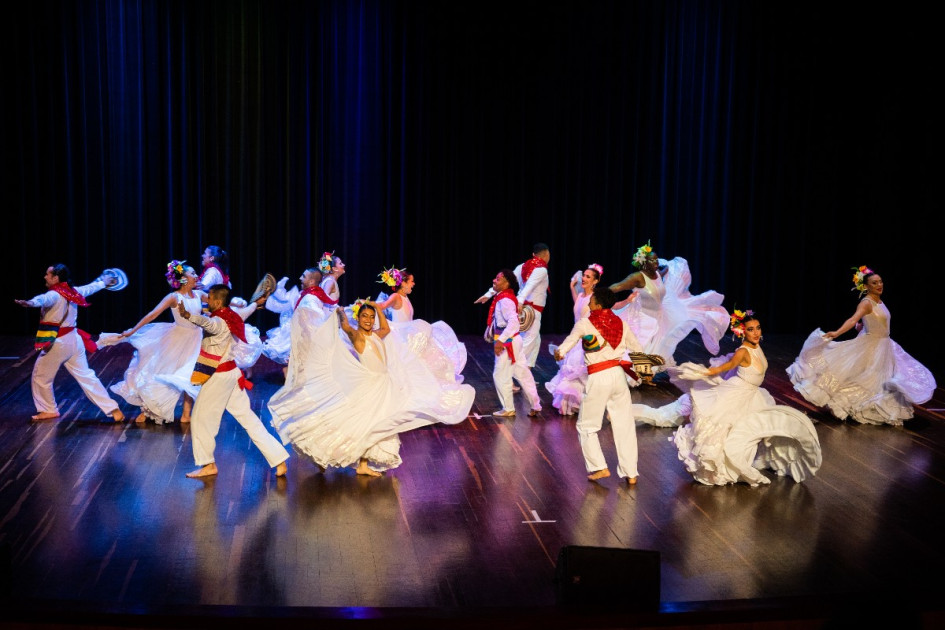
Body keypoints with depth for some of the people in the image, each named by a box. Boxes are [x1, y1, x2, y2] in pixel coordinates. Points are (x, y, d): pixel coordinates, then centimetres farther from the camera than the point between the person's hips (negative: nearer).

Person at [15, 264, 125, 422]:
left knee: (41, 377, 13)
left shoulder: (54, 295, -17)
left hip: (57, 343, -8)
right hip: (73, 340, 8)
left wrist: (31, 303, -63)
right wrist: (103, 282, 48)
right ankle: (112, 409, 5)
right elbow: (89, 288, 27)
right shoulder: (73, 291, 6)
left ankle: (49, 410, 27)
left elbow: (44, 299, -41)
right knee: (85, 376, 9)